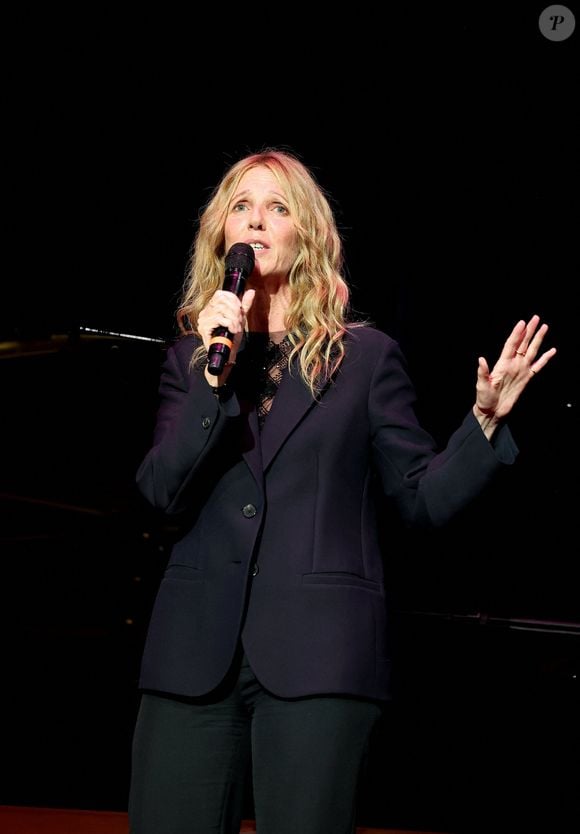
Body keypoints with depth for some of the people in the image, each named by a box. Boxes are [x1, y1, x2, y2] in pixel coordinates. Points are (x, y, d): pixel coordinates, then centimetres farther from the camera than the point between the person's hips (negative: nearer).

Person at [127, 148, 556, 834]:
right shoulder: (190, 357, 13)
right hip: (196, 649, 2)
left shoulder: (365, 355, 8)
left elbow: (424, 499, 6)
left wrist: (485, 419, -9)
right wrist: (215, 371, -10)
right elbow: (160, 492, -1)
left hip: (316, 653, -2)